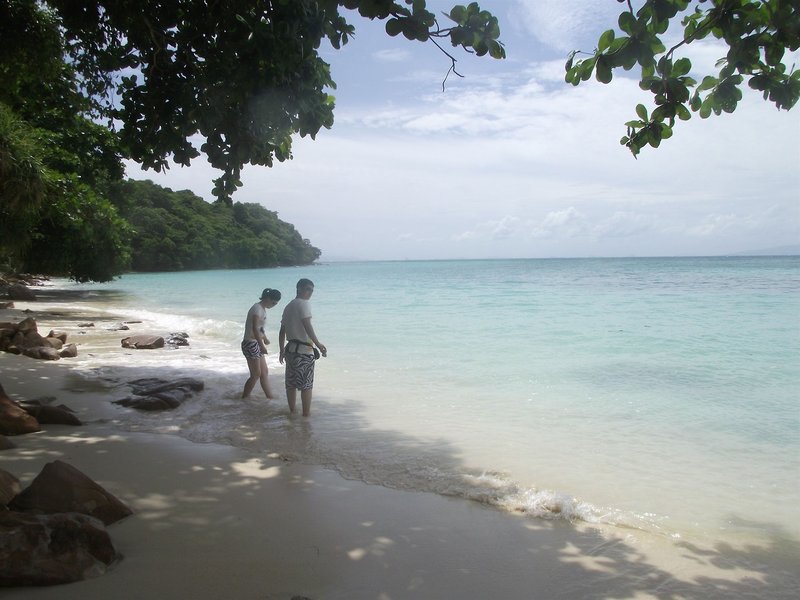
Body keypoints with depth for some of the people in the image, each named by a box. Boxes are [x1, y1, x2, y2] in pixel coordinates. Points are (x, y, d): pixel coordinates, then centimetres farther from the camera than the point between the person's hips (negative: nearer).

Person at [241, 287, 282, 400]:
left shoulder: (263, 309, 12)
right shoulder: (257, 308, -18)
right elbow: (255, 328, -29)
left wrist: (265, 338, 37)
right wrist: (262, 345, -34)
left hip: (257, 344, 10)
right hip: (250, 344, -10)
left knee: (264, 373, 11)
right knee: (256, 375, -3)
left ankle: (270, 397, 17)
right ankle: (244, 397, 8)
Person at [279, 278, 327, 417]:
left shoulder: (288, 306, 17)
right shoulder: (304, 304, -9)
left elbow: (282, 331, 19)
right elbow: (307, 325, -23)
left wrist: (282, 350, 25)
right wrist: (318, 344, -27)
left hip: (291, 348, 8)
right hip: (304, 349, -8)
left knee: (291, 384, 13)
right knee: (306, 384, 0)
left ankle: (292, 411, 21)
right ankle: (306, 413, 3)